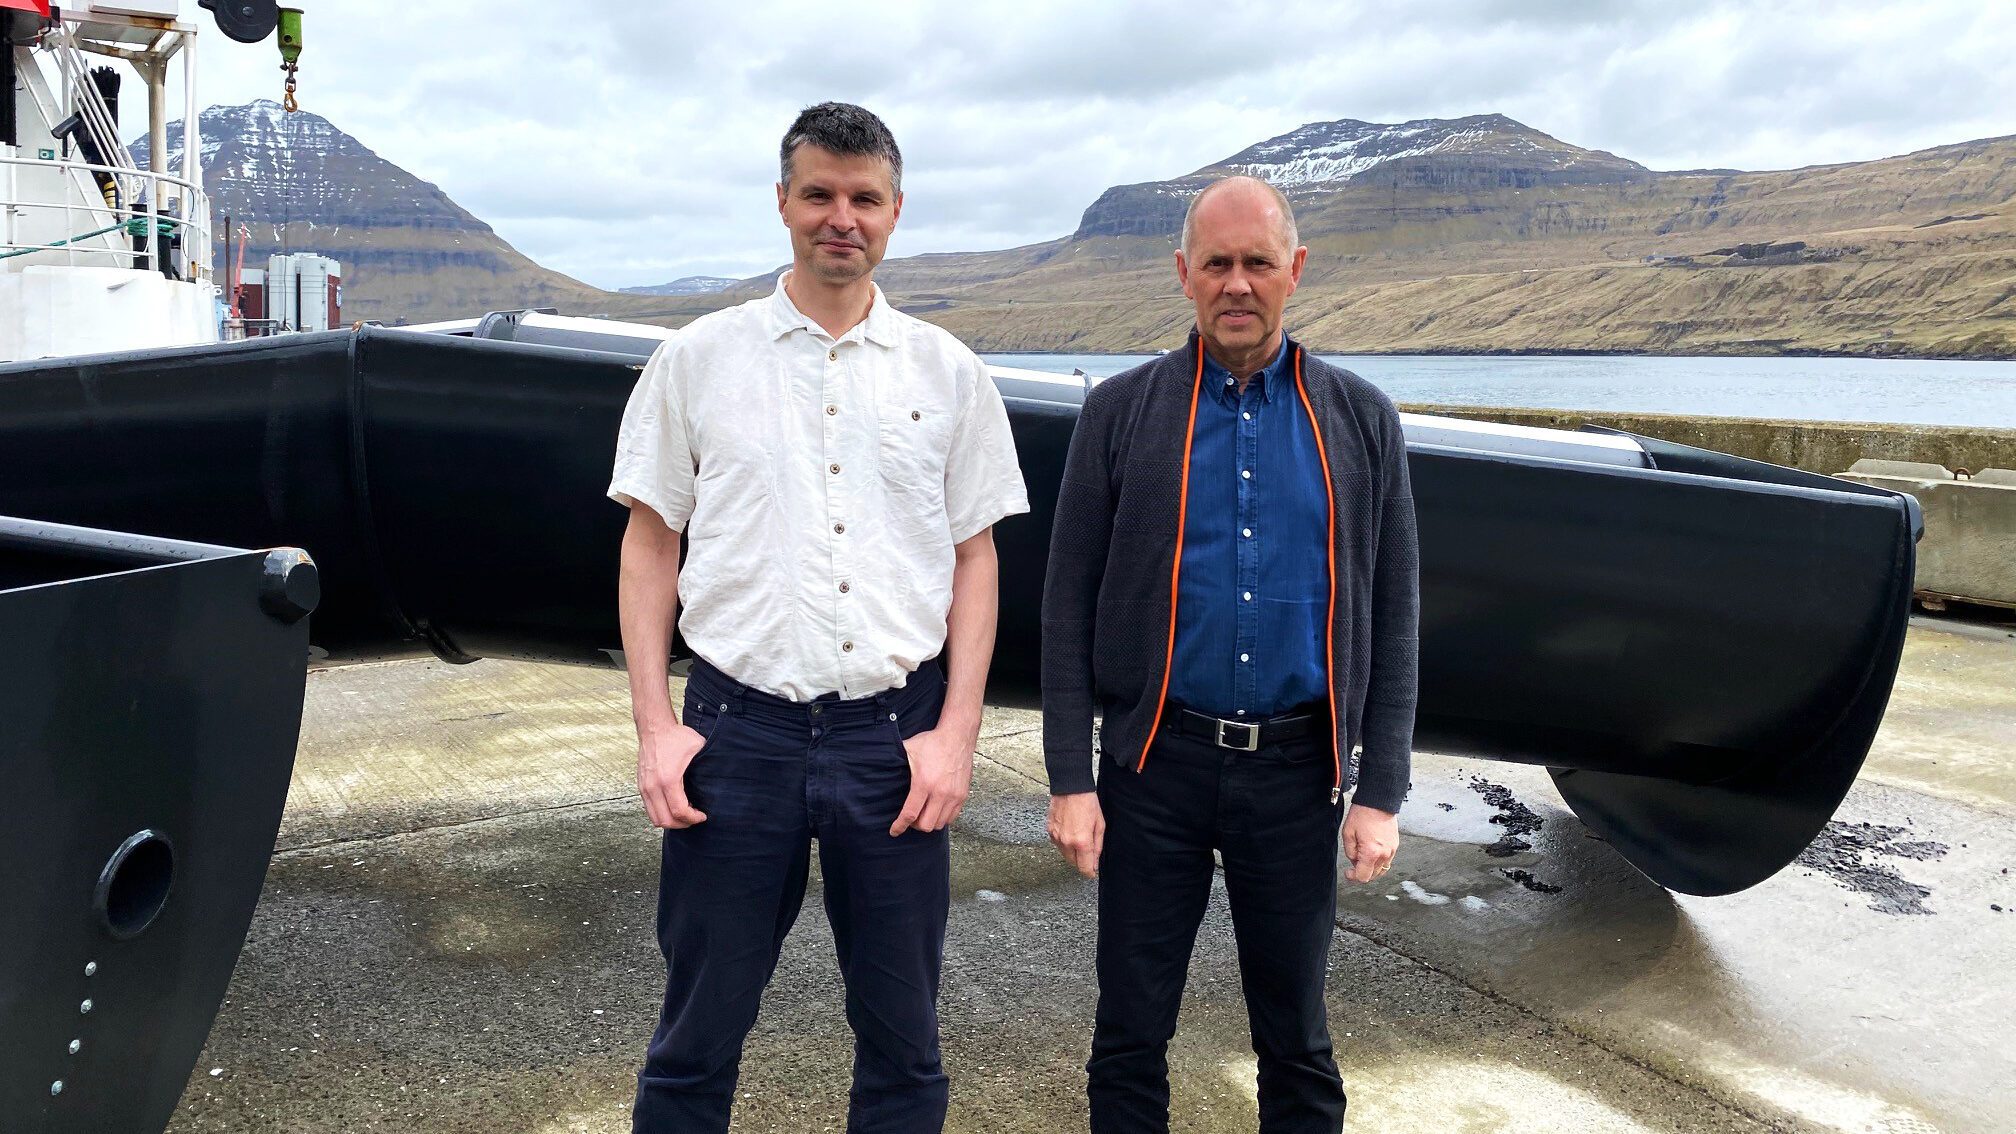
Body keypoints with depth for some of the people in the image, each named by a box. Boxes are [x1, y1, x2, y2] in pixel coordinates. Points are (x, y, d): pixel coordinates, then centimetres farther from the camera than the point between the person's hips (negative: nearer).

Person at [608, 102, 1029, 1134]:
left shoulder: (947, 373, 5)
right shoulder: (697, 360, 4)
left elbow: (976, 557, 7)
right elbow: (649, 545, 6)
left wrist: (956, 732, -2)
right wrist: (655, 727, -3)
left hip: (896, 736, 1)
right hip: (739, 727, 0)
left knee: (902, 1044, 13)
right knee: (697, 1040, 10)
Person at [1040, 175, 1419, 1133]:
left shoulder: (1360, 420, 5)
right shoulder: (1121, 411, 1)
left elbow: (1393, 619, 5)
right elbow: (1068, 607, 0)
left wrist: (1381, 792, 0)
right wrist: (1070, 779, -6)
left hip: (1297, 769, 1)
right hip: (1155, 765, -1)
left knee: (1296, 1040, 15)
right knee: (1130, 1035, 10)